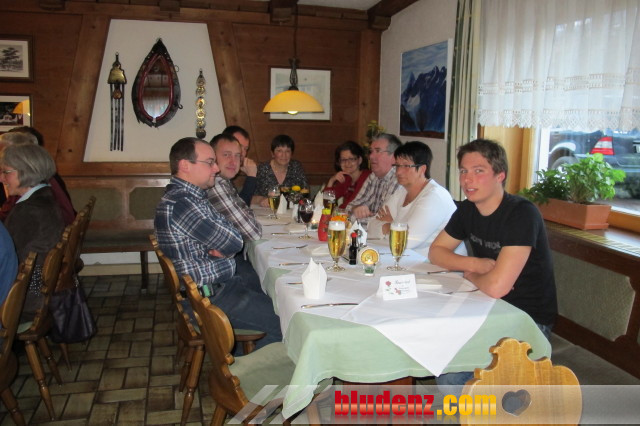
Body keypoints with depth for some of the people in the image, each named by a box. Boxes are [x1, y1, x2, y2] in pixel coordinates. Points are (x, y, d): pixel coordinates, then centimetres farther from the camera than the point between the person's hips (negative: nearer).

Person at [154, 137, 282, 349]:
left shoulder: (188, 196, 10)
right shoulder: (181, 203, -23)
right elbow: (234, 242, -21)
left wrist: (222, 249, -9)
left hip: (218, 284, 10)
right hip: (210, 299, -10)